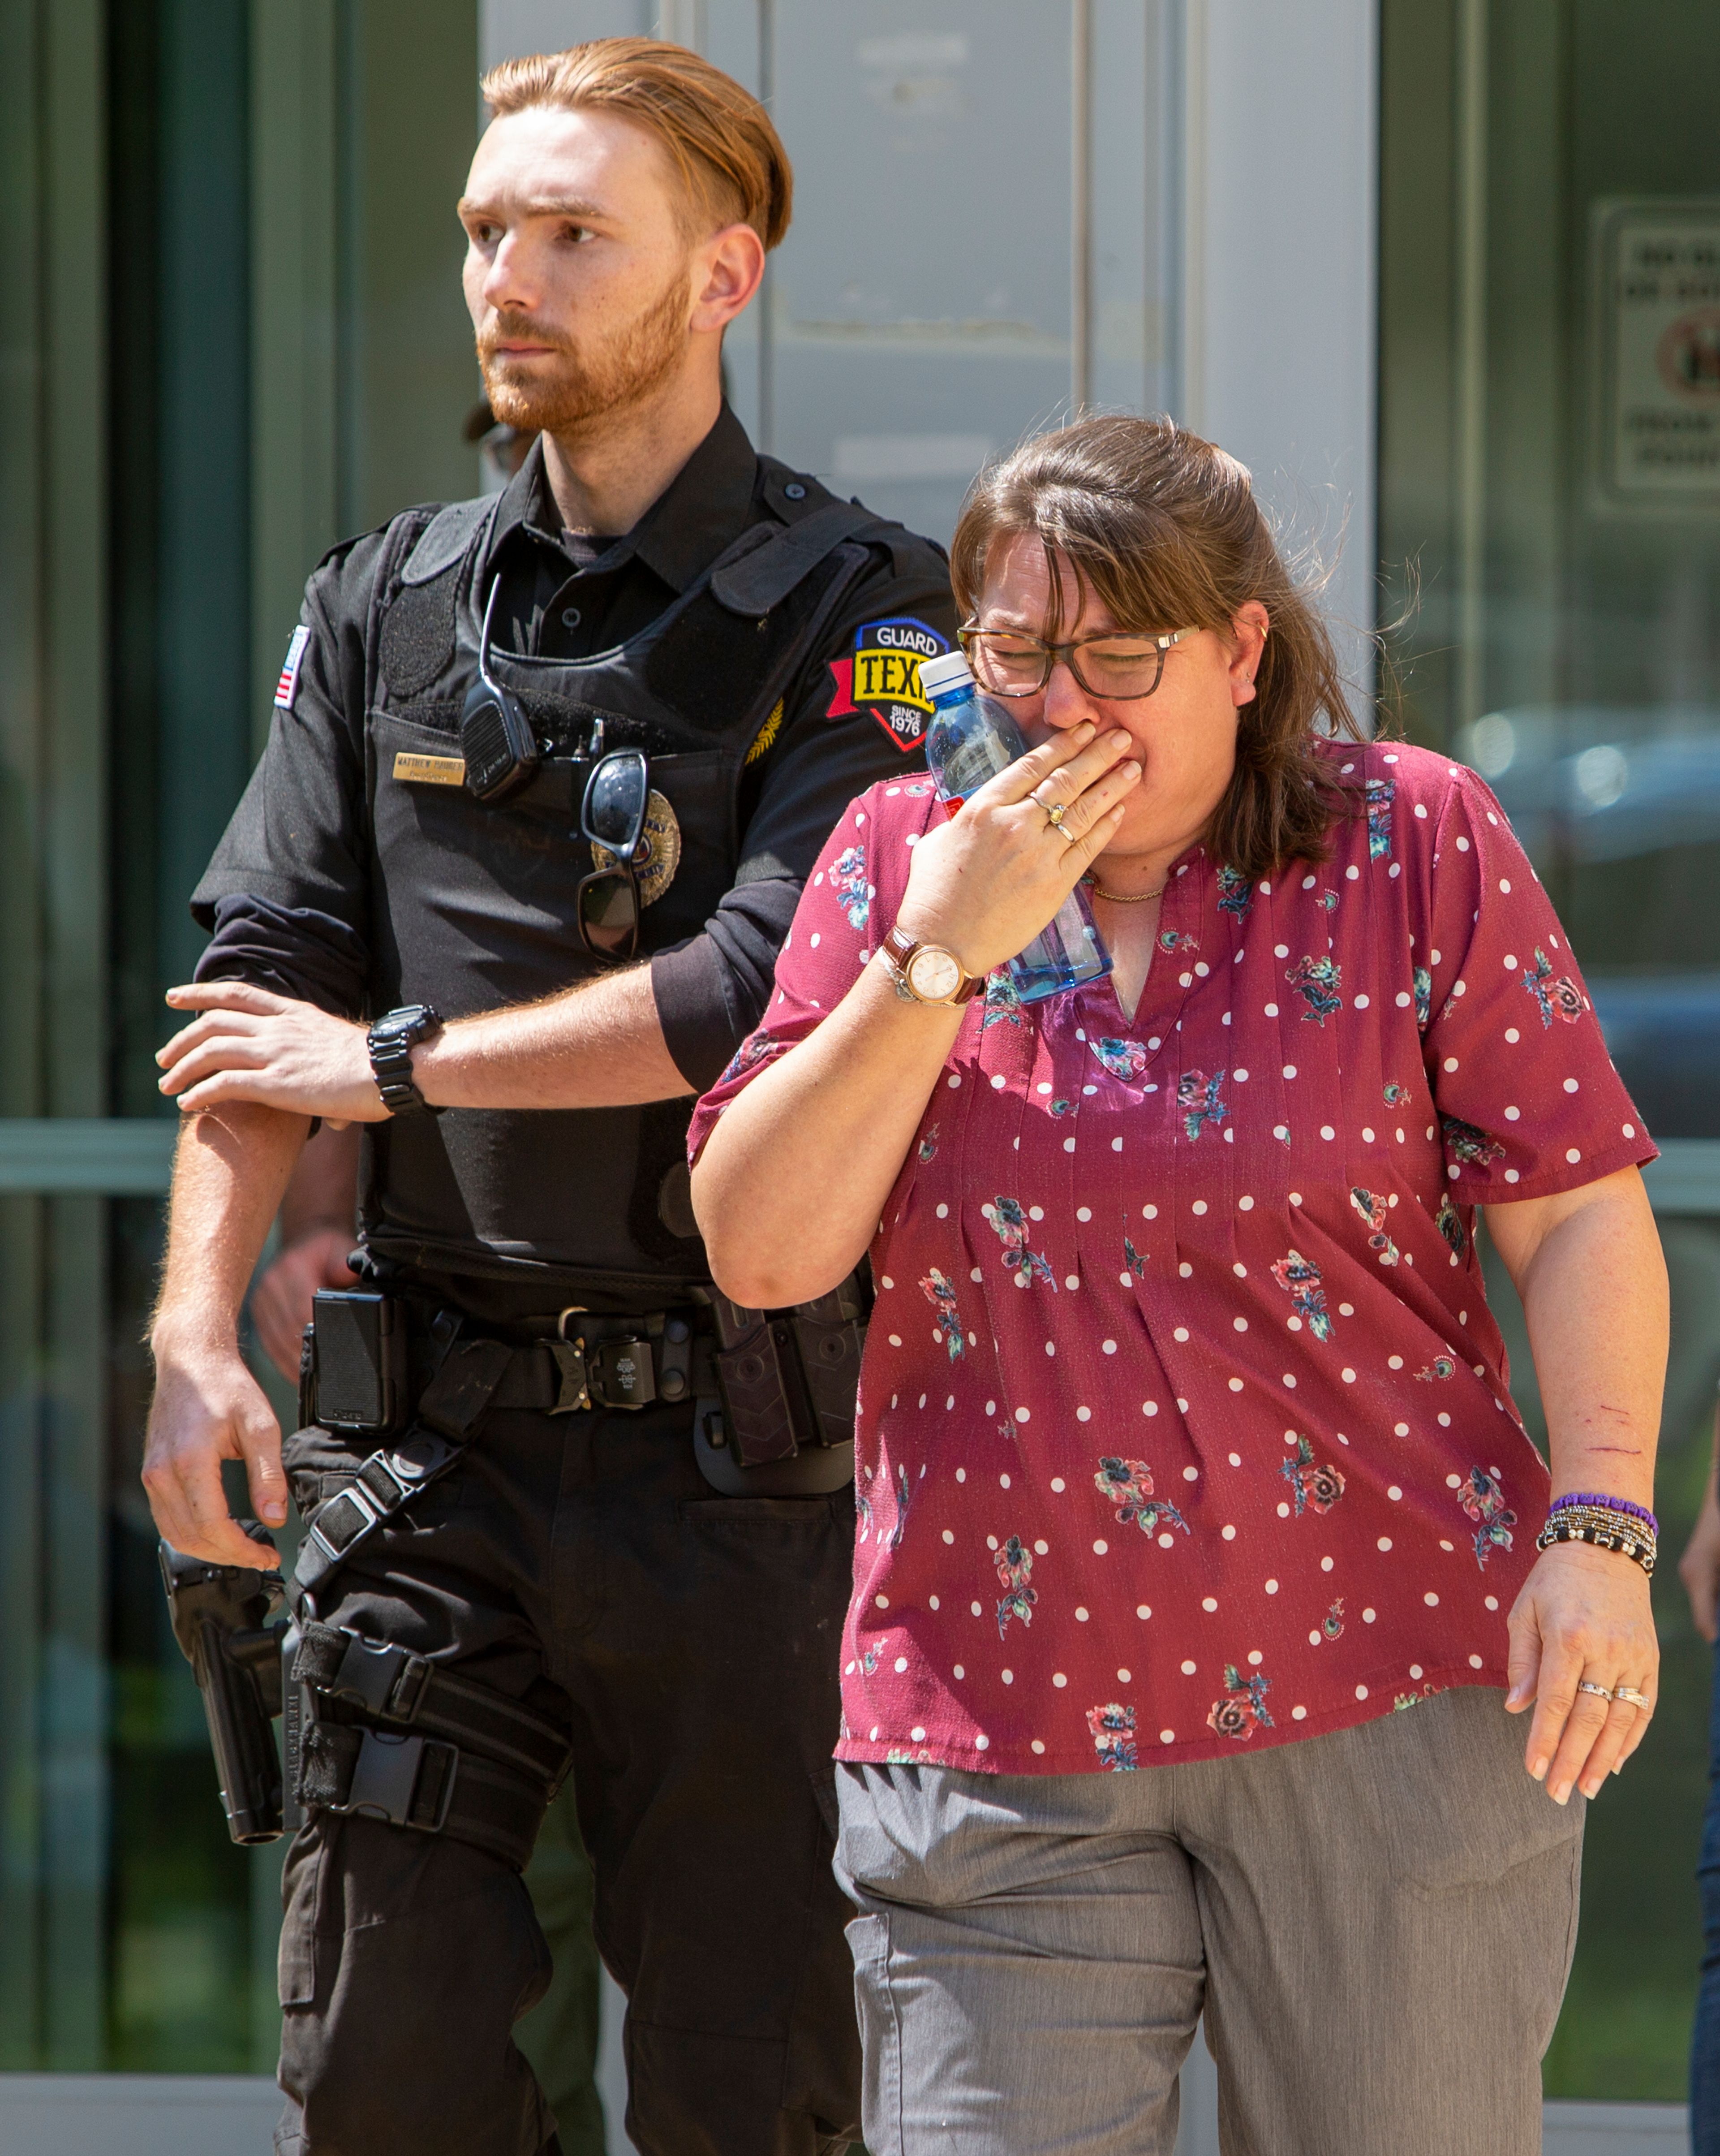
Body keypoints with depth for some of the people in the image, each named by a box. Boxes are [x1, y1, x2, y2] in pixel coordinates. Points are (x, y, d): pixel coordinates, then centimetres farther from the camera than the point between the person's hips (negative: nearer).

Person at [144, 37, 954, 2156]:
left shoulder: (851, 613, -2)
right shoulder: (383, 609, 11)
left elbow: (775, 985, -15)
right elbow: (261, 983, 6)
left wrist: (396, 1059, -7)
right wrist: (194, 1326, -8)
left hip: (737, 1445, -3)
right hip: (431, 1435, 3)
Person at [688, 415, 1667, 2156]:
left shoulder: (1411, 841, 2)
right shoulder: (899, 862, 7)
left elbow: (1580, 1218, -1)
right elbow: (760, 1250, -1)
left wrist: (1600, 1530, -13)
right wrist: (940, 956, -10)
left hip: (1390, 1697, -1)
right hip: (998, 1738, 1)